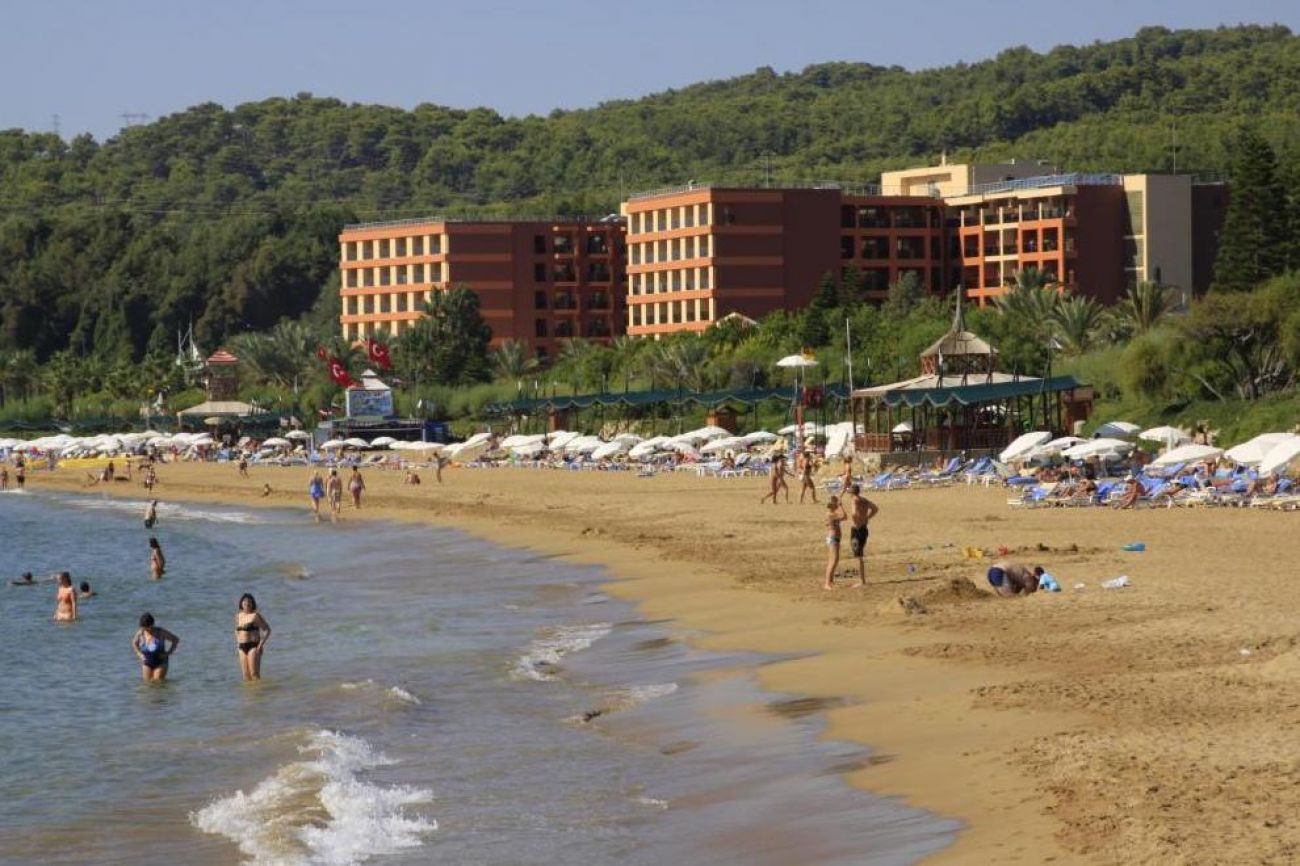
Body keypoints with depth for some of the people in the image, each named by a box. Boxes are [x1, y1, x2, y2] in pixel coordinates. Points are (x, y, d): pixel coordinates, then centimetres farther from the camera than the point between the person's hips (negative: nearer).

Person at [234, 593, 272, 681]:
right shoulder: (238, 615, 11)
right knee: (246, 675, 4)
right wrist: (237, 643, 15)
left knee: (254, 674, -12)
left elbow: (267, 630, -5)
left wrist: (261, 644, -14)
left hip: (253, 647, -6)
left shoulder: (255, 615, -7)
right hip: (242, 647, 6)